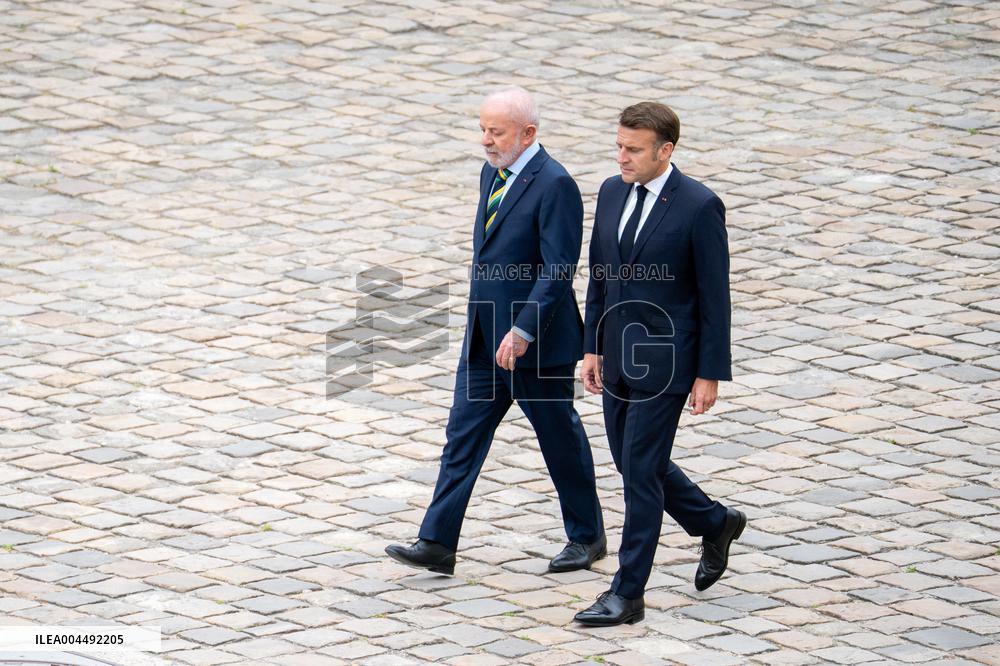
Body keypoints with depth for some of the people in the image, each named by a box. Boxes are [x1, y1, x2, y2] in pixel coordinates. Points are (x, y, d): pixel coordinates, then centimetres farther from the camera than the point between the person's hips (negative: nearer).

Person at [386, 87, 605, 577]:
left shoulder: (554, 186, -18)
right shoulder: (492, 174, 9)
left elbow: (558, 270, -22)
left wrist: (521, 332, -26)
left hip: (535, 341, -8)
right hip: (485, 338, 8)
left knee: (560, 438, 8)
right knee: (463, 435, 2)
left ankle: (587, 537, 24)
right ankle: (437, 545, 0)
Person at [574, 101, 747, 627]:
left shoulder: (699, 207, -15)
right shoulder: (612, 193, 5)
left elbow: (714, 296, -12)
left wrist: (710, 374, -12)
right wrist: (592, 347, 11)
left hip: (664, 361, -7)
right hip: (618, 356, 7)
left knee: (641, 470, -5)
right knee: (632, 462, 15)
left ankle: (628, 594, 2)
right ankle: (715, 524, 37)